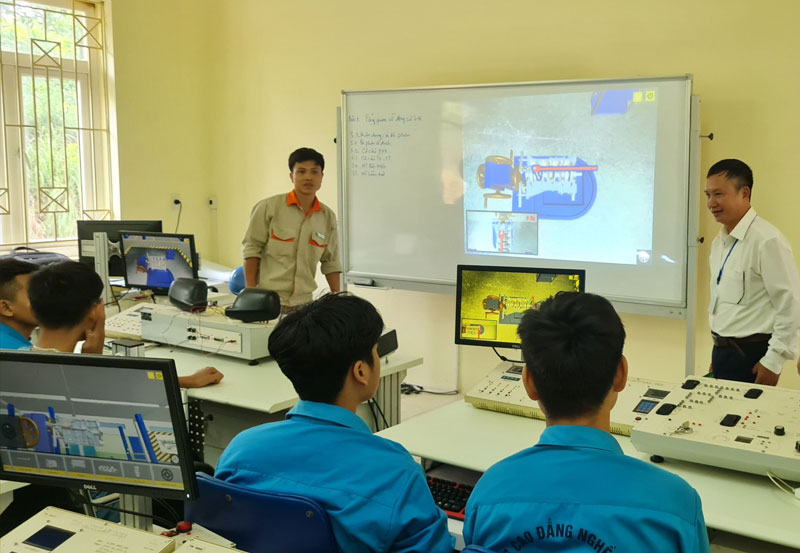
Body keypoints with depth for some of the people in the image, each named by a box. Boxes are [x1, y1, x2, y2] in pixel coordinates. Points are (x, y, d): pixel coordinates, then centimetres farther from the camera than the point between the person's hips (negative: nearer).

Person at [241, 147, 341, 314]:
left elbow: (331, 262, 12)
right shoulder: (269, 207, -4)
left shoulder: (328, 216, 8)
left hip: (304, 303, 3)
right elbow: (251, 249, -2)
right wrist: (250, 293, -7)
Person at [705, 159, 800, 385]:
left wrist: (773, 362, -15)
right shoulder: (719, 242, 9)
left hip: (751, 356, -7)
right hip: (722, 352, 8)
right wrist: (718, 353, 17)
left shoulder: (767, 241, -17)